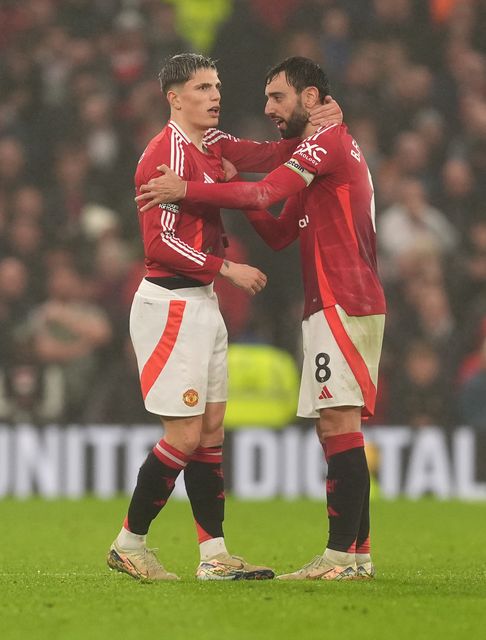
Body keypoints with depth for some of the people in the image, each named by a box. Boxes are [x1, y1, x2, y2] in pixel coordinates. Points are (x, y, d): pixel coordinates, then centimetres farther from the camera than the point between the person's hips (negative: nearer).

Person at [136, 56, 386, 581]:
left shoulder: (328, 141, -8)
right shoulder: (324, 151, 24)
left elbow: (265, 193, -21)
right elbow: (279, 234, 22)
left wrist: (188, 191, -15)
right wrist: (236, 192, 9)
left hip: (342, 305, -10)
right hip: (334, 306, 10)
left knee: (338, 425, -13)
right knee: (336, 429, 9)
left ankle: (341, 554, -17)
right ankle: (357, 552, 8)